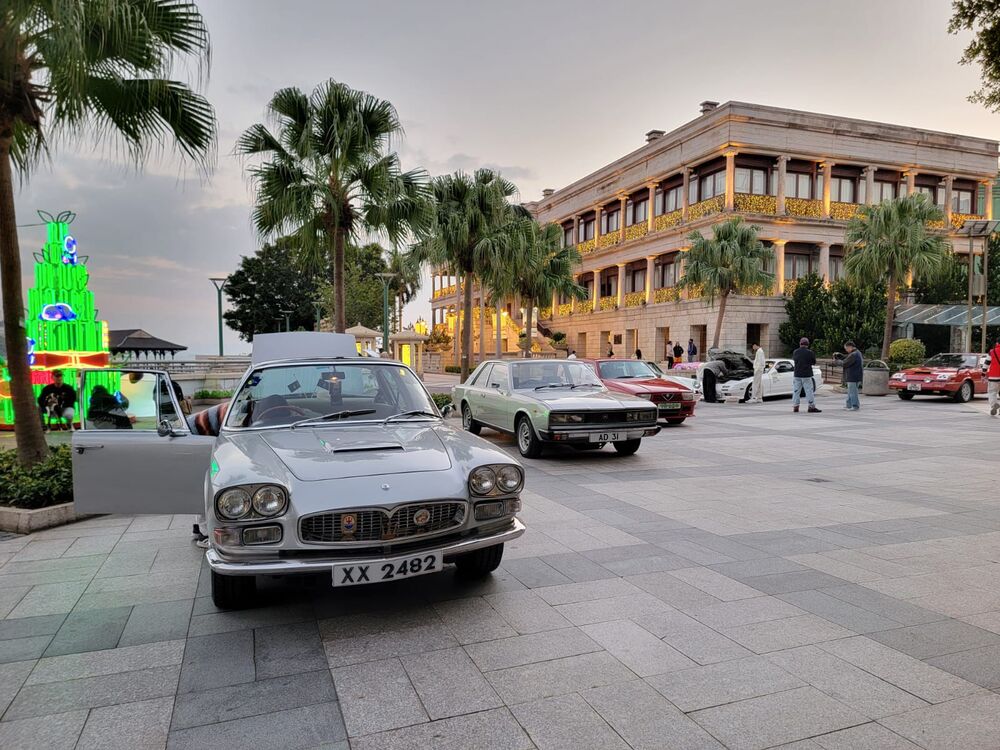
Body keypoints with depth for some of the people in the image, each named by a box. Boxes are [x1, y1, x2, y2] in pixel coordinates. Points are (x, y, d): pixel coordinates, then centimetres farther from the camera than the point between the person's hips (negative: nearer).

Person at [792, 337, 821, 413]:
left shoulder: (795, 352, -1)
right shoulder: (810, 352, -10)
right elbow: (813, 362, 1)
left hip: (797, 374, 3)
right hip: (806, 375, -3)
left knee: (796, 391, 8)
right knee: (809, 391, 2)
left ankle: (795, 406, 8)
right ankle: (811, 406, 3)